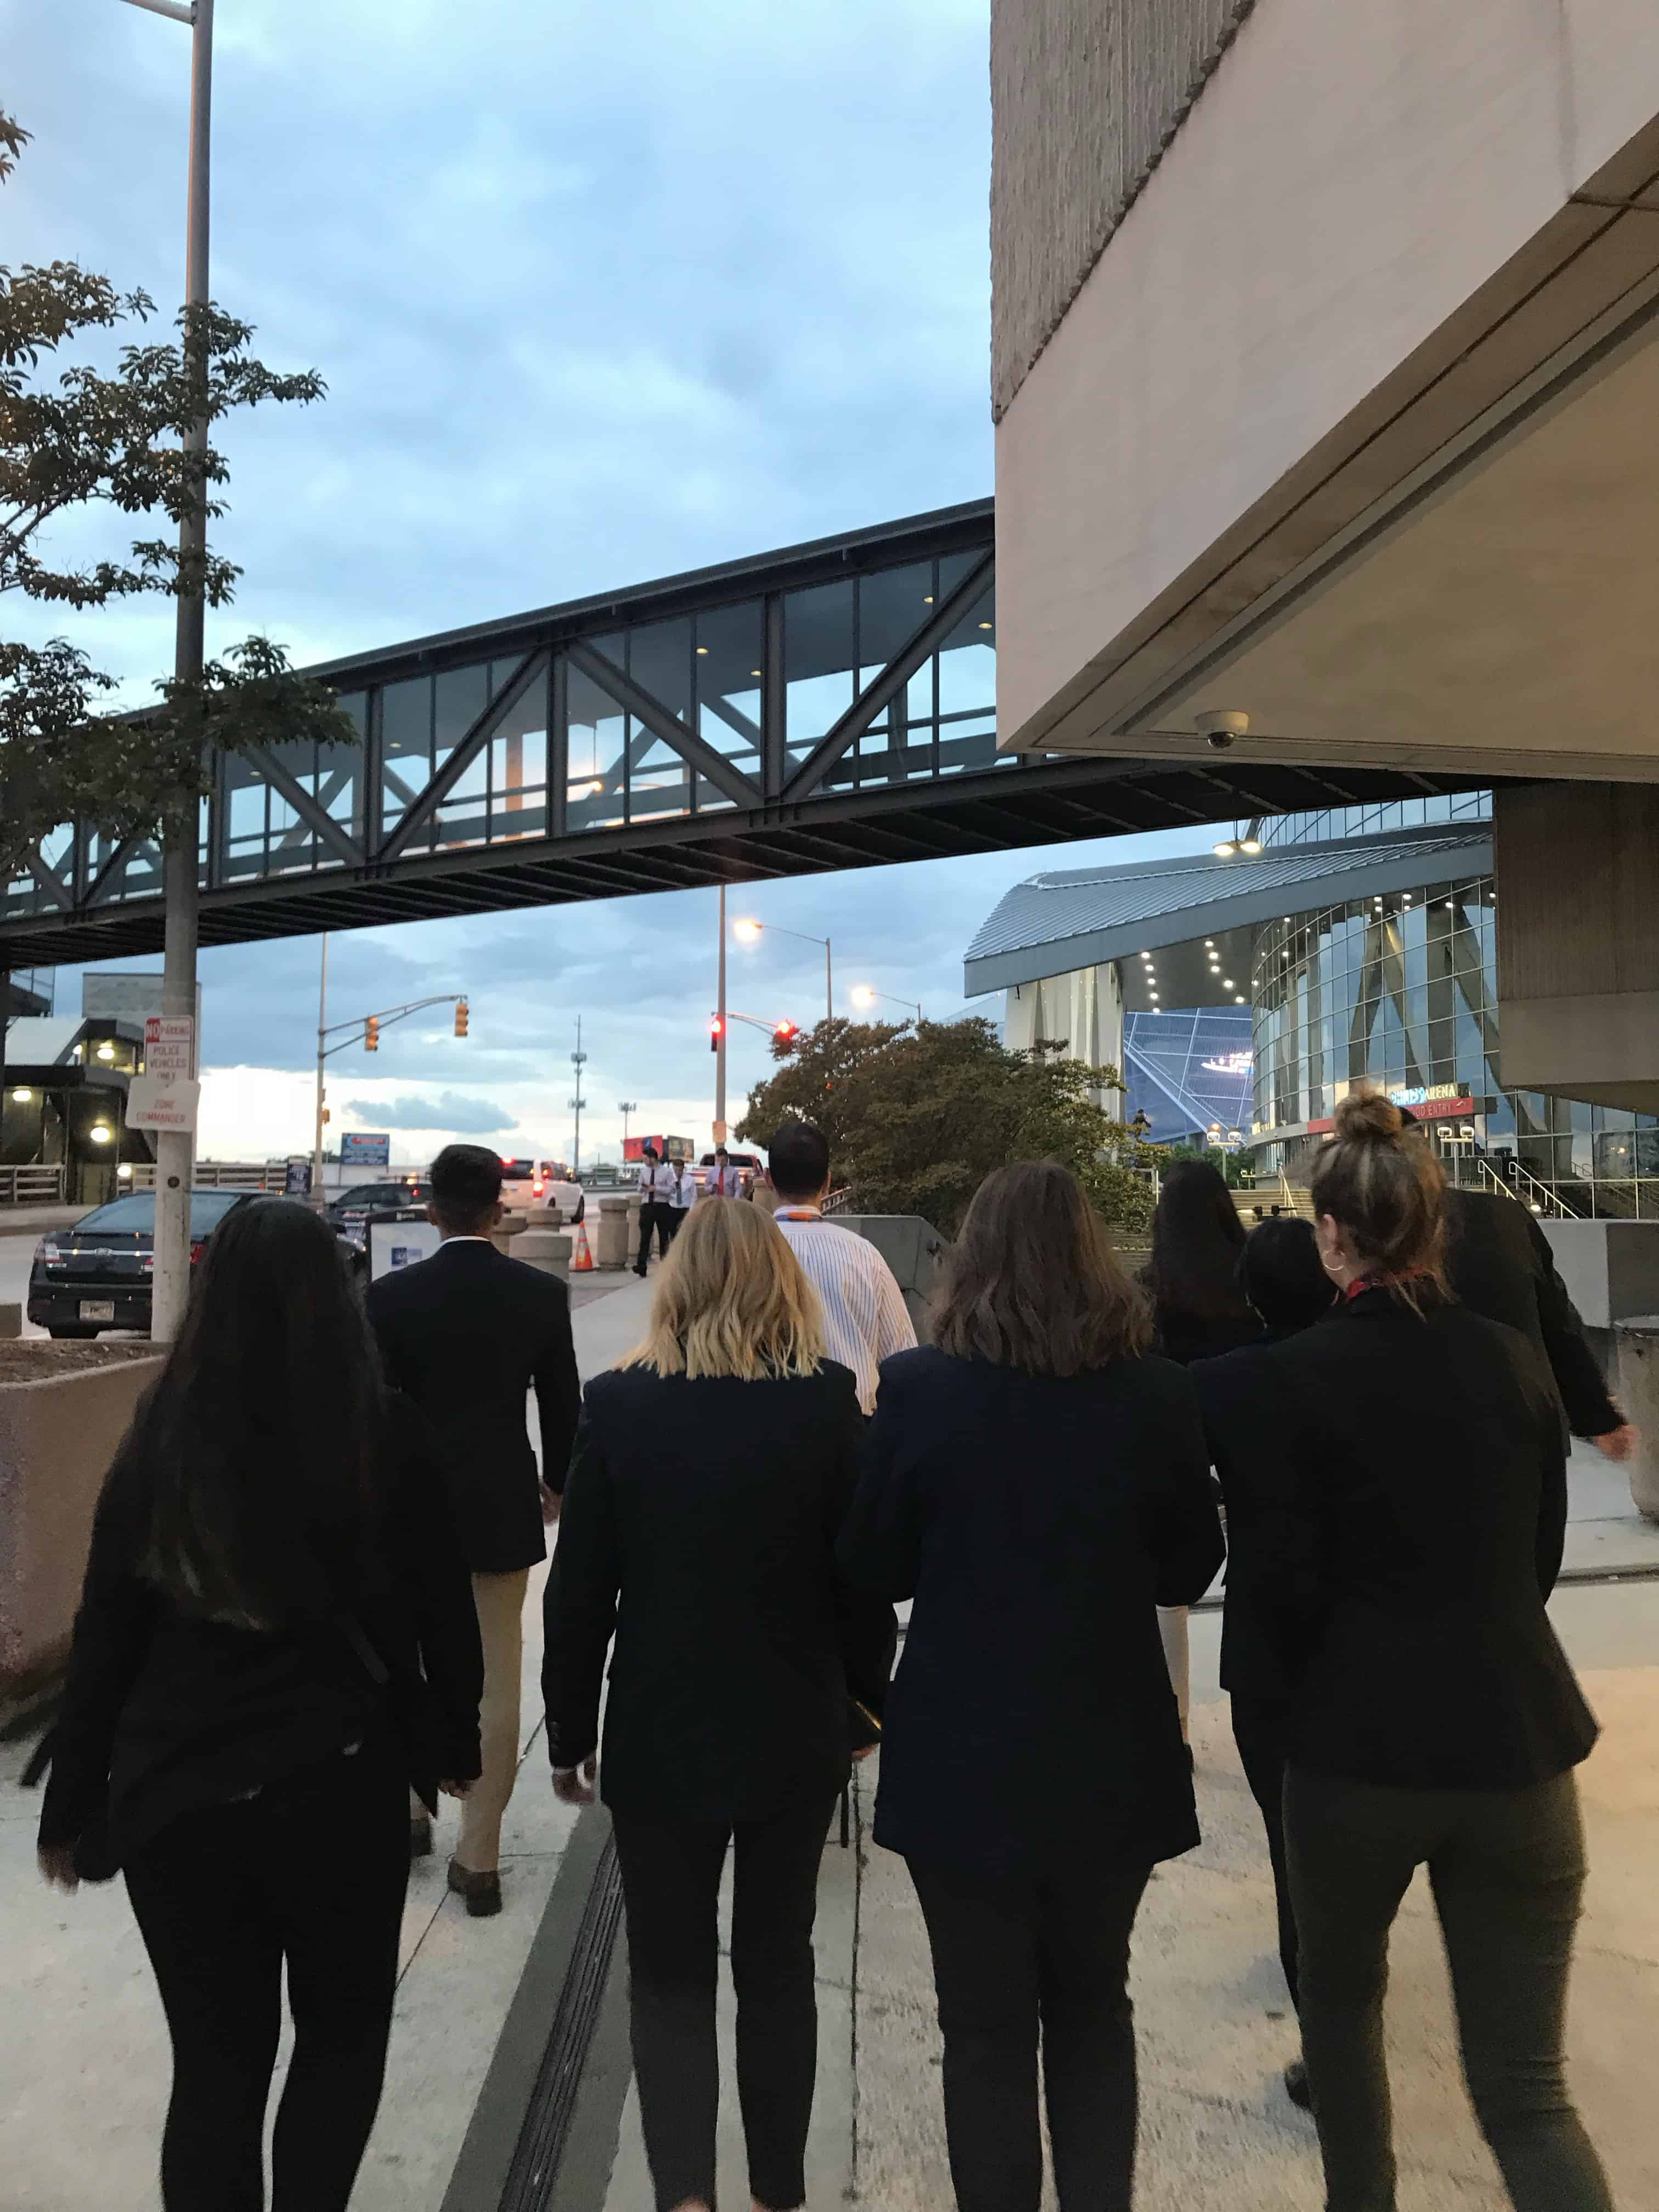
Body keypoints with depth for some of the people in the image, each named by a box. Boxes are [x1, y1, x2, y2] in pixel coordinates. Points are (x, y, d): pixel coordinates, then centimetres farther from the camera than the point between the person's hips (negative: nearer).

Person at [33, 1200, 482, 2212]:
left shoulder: (162, 1440, -7)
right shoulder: (389, 1432, -12)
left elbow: (106, 1636, -1)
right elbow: (444, 1606, -3)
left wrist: (74, 1806, 10)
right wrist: (452, 1737, 13)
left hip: (178, 1798, 2)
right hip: (342, 1787, -1)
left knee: (217, 2061, 17)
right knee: (343, 2033, 22)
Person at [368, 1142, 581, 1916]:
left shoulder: (391, 1296, -12)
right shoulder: (542, 1294, -7)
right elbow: (563, 1405, 0)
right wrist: (559, 1483, 17)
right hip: (503, 1508, 1)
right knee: (494, 1678, 10)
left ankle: (406, 1814, 37)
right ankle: (479, 1857, 17)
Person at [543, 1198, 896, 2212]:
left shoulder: (620, 1403, -12)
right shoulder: (829, 1403, -12)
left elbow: (580, 1589, -7)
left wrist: (570, 1730, 5)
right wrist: (871, 1697, 11)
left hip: (661, 1735, -1)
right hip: (796, 1736, 1)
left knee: (672, 1974, 16)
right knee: (778, 1965, 20)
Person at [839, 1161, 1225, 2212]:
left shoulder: (919, 1387, -15)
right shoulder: (1160, 1392, -10)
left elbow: (876, 1568, -5)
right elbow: (1190, 1569, 1)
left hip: (964, 1760, -2)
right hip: (1112, 1758, 2)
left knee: (987, 2028, 16)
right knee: (1094, 2008, 25)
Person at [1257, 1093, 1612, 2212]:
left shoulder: (1296, 1376, -13)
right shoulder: (1516, 1361, -1)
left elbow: (1286, 1583, -9)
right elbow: (1541, 1556, 10)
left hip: (1359, 1737, -2)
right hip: (1515, 1735, 3)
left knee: (1341, 1994, 26)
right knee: (1526, 2085, 11)